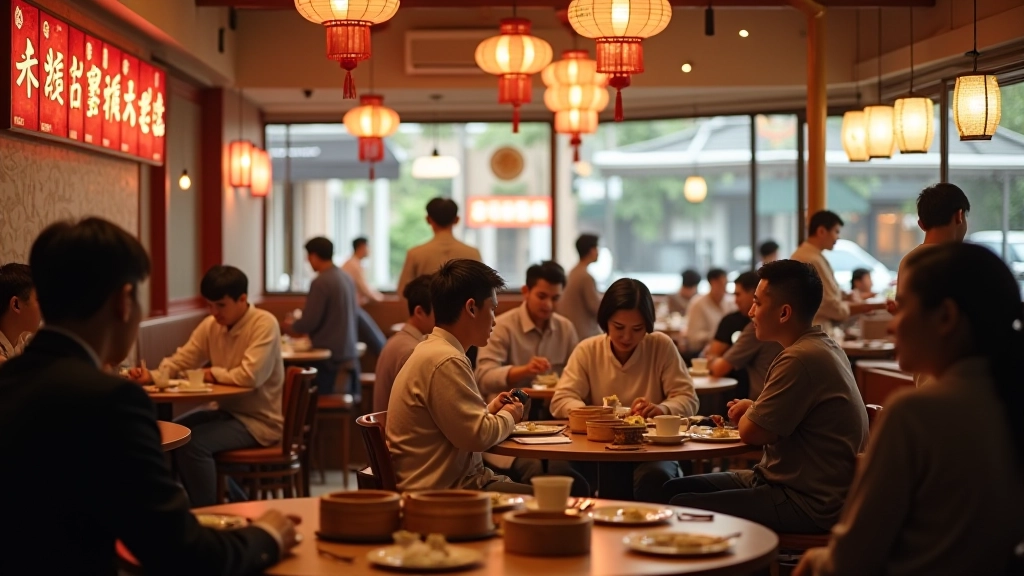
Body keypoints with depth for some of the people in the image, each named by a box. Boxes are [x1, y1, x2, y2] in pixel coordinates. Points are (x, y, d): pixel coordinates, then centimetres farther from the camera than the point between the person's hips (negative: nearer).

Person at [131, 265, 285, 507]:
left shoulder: (264, 324, -19)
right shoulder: (210, 325, 2)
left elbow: (250, 376, -29)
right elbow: (179, 361, 5)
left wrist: (212, 374, -13)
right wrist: (152, 376, -17)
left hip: (259, 420, -8)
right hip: (227, 411, 8)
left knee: (192, 443, -22)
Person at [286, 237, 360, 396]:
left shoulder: (321, 282, -16)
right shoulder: (347, 279, 7)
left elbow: (309, 322, -16)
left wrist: (292, 325, 6)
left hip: (329, 355, -8)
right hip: (349, 353, 8)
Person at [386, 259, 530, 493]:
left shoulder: (431, 350, 14)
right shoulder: (445, 361, -19)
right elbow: (478, 436, -22)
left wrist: (489, 411, 10)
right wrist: (508, 417, -4)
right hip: (443, 493, -10)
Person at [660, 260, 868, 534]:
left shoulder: (801, 360, -23)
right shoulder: (822, 346, 12)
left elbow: (750, 432, -20)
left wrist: (748, 412, 3)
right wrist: (753, 410, 7)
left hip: (807, 504, -11)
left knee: (682, 508, -18)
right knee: (675, 488, 10)